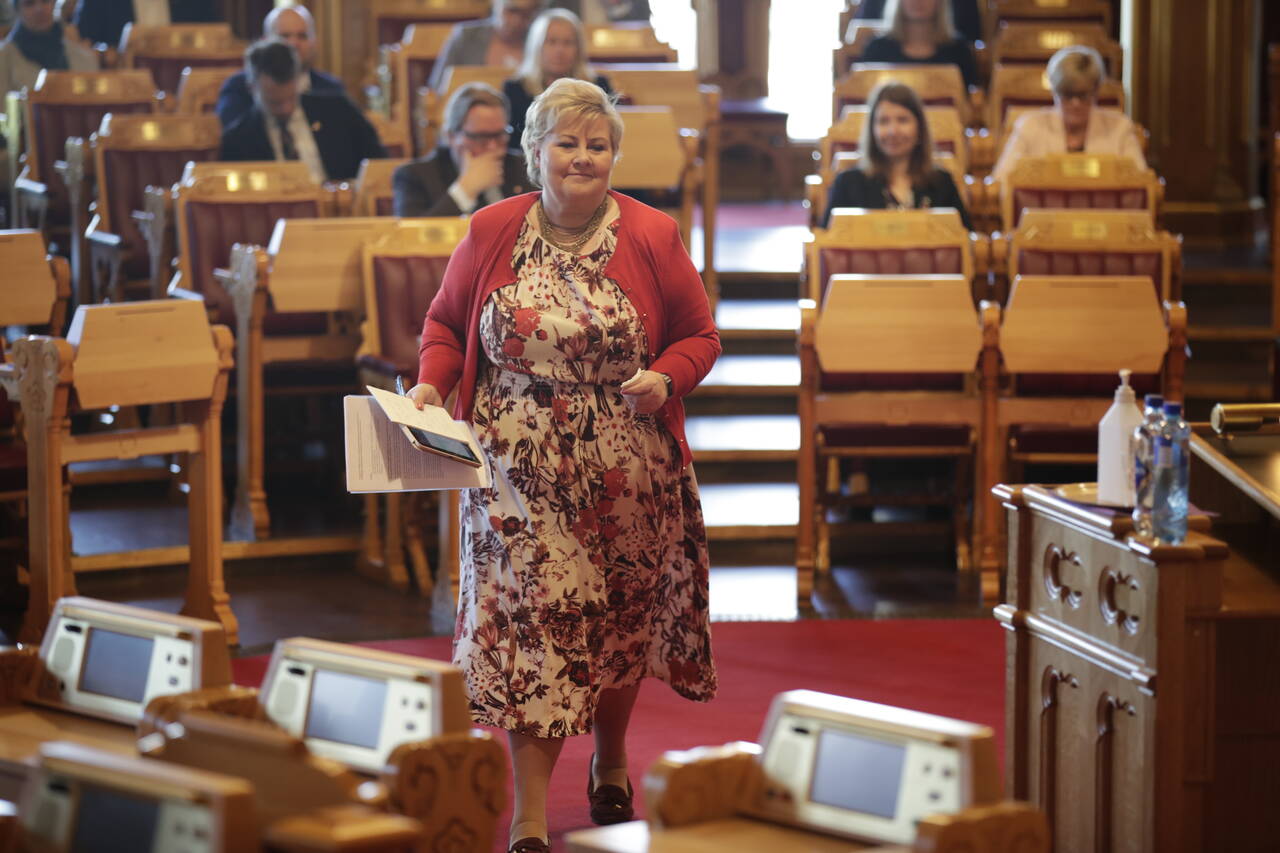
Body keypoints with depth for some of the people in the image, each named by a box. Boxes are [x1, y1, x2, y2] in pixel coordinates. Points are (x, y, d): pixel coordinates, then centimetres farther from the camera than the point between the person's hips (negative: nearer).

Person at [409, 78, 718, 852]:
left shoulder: (653, 236, -2)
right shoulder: (492, 232, 1)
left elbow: (699, 335, 3)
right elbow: (446, 321, 11)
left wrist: (665, 380, -17)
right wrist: (431, 384, -7)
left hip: (626, 480, 1)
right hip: (521, 477, 0)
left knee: (620, 615, 13)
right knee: (526, 622, -6)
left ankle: (611, 763, 39)